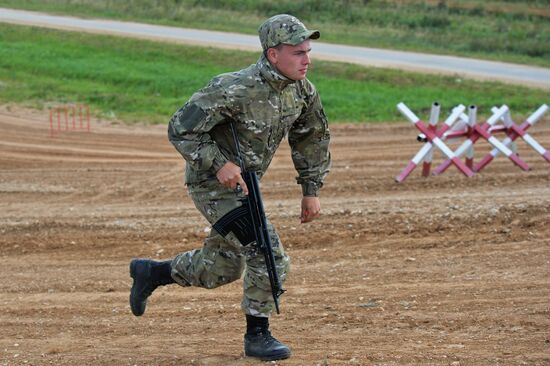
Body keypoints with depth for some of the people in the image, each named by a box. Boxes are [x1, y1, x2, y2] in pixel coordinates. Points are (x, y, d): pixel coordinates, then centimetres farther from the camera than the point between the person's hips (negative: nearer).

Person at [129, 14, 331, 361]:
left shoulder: (303, 90, -7)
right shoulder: (235, 89, -29)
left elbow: (313, 137, 11)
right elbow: (180, 129, -23)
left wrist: (312, 189, 9)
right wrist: (219, 164, -29)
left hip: (244, 184, 8)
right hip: (212, 183, -8)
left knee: (224, 267, 20)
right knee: (268, 255, -15)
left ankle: (151, 272, 40)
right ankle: (257, 335, 2)